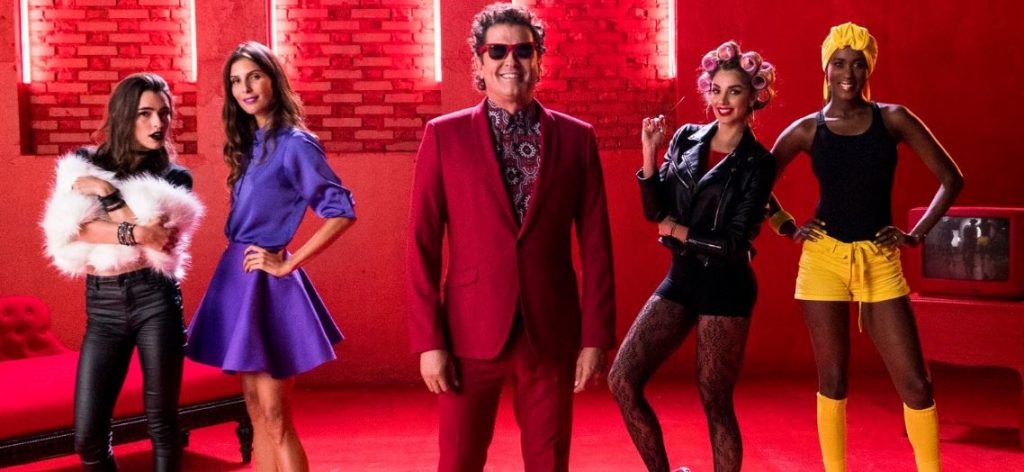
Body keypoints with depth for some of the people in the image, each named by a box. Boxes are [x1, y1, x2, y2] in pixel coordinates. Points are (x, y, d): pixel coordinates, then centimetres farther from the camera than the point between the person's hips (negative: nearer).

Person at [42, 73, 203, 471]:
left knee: (162, 421, 2)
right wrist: (135, 233, -16)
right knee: (87, 438, 0)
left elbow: (164, 239, -11)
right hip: (102, 305, 1)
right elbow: (71, 231, -7)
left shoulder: (176, 178, 6)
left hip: (156, 300, -1)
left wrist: (107, 194, -9)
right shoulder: (83, 167, 9)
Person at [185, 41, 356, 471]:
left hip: (265, 282, -8)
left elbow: (342, 211, -20)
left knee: (275, 419, -5)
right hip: (239, 277, 8)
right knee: (256, 413, 12)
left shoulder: (294, 143, -11)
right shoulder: (249, 143, 13)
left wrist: (288, 264, -16)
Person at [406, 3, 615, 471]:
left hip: (552, 333, 1)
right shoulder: (444, 135, 1)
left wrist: (596, 335, 0)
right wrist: (428, 340, -6)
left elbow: (596, 243, 4)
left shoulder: (576, 137, 4)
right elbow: (422, 243, -1)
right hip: (471, 332, -1)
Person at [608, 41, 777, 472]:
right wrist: (650, 151, -8)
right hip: (680, 278, 5)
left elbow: (733, 243, -11)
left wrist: (678, 232, -3)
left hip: (724, 286, -5)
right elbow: (655, 211, 1)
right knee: (622, 380, -2)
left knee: (715, 402, 3)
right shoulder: (686, 139, 7)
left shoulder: (757, 163, -7)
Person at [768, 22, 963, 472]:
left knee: (916, 383, -3)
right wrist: (788, 227, 2)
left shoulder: (892, 119, 1)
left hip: (880, 263, 0)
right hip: (823, 260, 0)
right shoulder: (807, 130, 1)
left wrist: (917, 234, -1)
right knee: (832, 380, 6)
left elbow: (950, 178, 4)